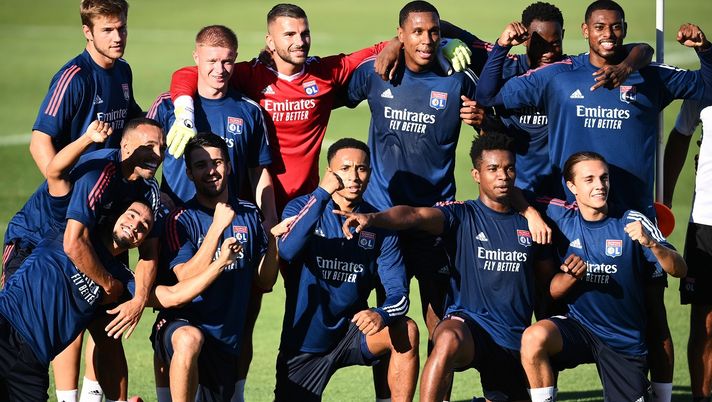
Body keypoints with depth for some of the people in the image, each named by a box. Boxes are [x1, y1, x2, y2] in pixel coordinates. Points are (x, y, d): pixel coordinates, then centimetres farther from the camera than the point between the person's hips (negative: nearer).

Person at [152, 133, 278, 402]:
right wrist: (218, 226, -27)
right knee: (189, 339, -40)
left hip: (227, 340, 6)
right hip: (179, 325, -6)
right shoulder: (181, 220, -8)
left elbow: (264, 283, 8)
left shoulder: (249, 215, 6)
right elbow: (188, 280, -22)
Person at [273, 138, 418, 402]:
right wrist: (322, 193, -33)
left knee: (406, 331, -25)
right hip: (304, 340, -1)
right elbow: (287, 251, -30)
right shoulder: (302, 207, -8)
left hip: (352, 335, 1)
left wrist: (381, 314, -31)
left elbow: (398, 293, -7)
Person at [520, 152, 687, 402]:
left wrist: (651, 243, -34)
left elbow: (679, 270, -15)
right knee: (534, 337, -30)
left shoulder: (632, 223, -10)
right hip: (578, 324, 0)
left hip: (626, 342, 0)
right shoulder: (561, 216, -4)